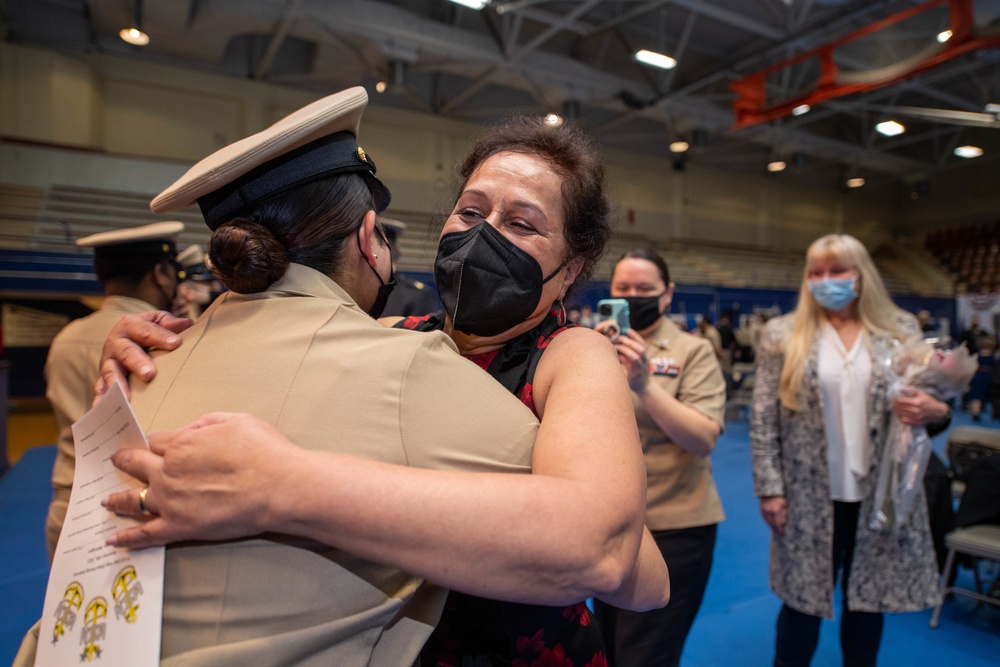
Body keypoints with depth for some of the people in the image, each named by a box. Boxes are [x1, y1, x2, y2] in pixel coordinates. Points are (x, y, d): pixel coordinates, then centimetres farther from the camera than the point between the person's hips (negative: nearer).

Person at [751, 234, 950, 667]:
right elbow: (763, 421, -4)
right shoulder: (781, 335, -3)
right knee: (802, 602, 10)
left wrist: (937, 412, -17)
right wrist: (770, 488, -8)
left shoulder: (902, 330, 2)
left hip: (883, 496, 2)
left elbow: (928, 404, 8)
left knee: (868, 601, 16)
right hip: (810, 497, -2)